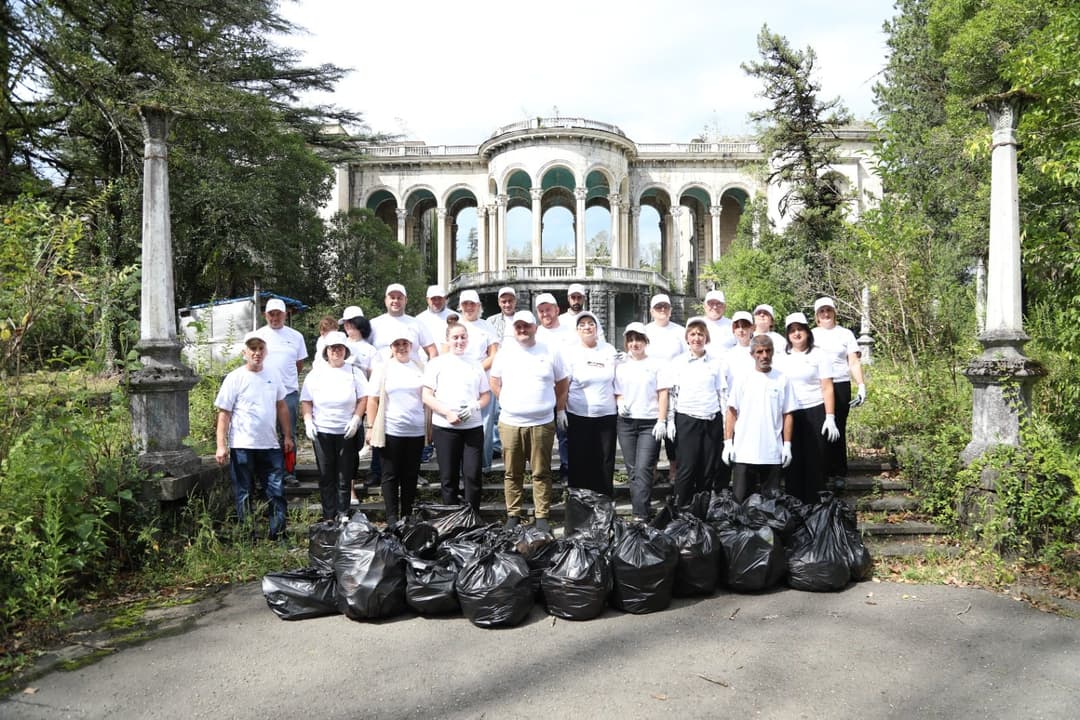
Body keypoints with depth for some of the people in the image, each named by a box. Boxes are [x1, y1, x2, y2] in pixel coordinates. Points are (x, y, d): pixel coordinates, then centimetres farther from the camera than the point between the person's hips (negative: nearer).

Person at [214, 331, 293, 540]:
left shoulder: (274, 375, 7)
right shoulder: (234, 378, -6)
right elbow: (223, 413, -6)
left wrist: (287, 436, 13)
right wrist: (221, 446, -11)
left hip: (270, 445, 4)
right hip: (242, 447, -3)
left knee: (277, 492, 4)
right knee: (243, 496, 6)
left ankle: (278, 534, 15)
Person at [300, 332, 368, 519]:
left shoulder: (354, 372, 4)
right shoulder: (316, 374, 7)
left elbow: (363, 398, 2)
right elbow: (306, 401, 7)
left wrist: (356, 419, -10)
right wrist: (308, 422, -4)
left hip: (347, 432, -1)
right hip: (322, 431, 1)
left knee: (345, 477, 2)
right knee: (326, 477, 5)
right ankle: (329, 517, 12)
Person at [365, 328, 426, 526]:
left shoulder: (420, 368, 8)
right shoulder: (382, 368, 2)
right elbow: (373, 399, 0)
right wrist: (370, 427, -5)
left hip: (416, 431, 2)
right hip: (390, 431, -2)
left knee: (411, 475, 9)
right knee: (391, 475, 5)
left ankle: (407, 516, 19)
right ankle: (392, 517, 11)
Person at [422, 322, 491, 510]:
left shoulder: (476, 364, 12)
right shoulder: (437, 363, 4)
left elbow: (486, 395, 13)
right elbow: (427, 396, -1)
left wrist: (475, 406, -9)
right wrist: (447, 413, -14)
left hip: (473, 426, 2)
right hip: (445, 427, -2)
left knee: (473, 475, -2)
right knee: (449, 477, 5)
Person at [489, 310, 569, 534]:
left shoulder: (550, 353, 4)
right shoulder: (504, 352, 6)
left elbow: (562, 383, 12)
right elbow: (494, 382, 15)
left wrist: (560, 409, 9)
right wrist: (509, 403, 9)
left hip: (542, 423, -1)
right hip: (510, 423, 1)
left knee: (541, 473, 3)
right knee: (513, 473, 7)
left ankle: (542, 517, 10)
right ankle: (513, 515, 18)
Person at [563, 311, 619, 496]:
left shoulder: (609, 350, 7)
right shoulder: (569, 352, 0)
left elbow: (617, 381, 14)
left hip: (606, 415, 2)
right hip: (578, 416, -2)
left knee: (605, 461, 6)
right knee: (580, 461, 4)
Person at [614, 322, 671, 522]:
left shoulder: (655, 364, 3)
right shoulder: (621, 366, 12)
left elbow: (663, 394, 0)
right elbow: (617, 393, 14)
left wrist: (661, 421, -8)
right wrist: (620, 403, -8)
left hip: (650, 423, -3)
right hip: (626, 422, 4)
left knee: (643, 470, -12)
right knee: (632, 470, 6)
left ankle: (640, 516, -14)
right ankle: (640, 509, 16)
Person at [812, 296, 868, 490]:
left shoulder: (845, 334, 12)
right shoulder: (810, 335, 15)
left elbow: (854, 362, 8)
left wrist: (861, 386, -3)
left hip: (840, 386, -1)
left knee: (838, 429, -3)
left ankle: (840, 474, 4)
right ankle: (823, 472, 3)